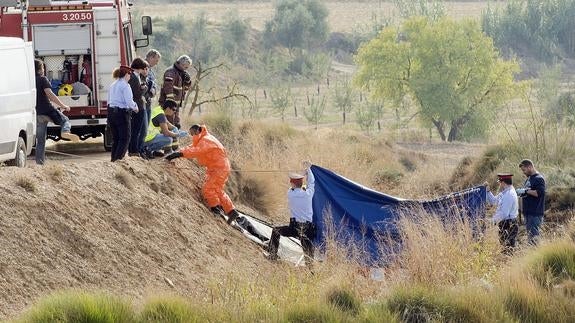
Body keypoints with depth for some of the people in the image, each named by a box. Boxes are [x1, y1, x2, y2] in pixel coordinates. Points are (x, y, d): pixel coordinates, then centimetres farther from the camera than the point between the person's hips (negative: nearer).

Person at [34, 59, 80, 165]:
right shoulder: (42, 79, -6)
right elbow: (49, 94, -17)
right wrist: (62, 105, -14)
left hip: (36, 113, 5)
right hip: (47, 110, -5)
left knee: (40, 140, 12)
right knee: (65, 120, 16)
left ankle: (39, 162, 9)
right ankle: (65, 132, -18)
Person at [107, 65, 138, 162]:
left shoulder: (112, 85, 14)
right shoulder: (125, 85, -11)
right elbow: (129, 102, -17)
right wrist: (135, 107, 2)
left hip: (111, 112, 8)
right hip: (122, 113, -8)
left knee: (116, 138, 14)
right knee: (125, 139, -2)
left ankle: (113, 159, 13)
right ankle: (118, 159, -10)